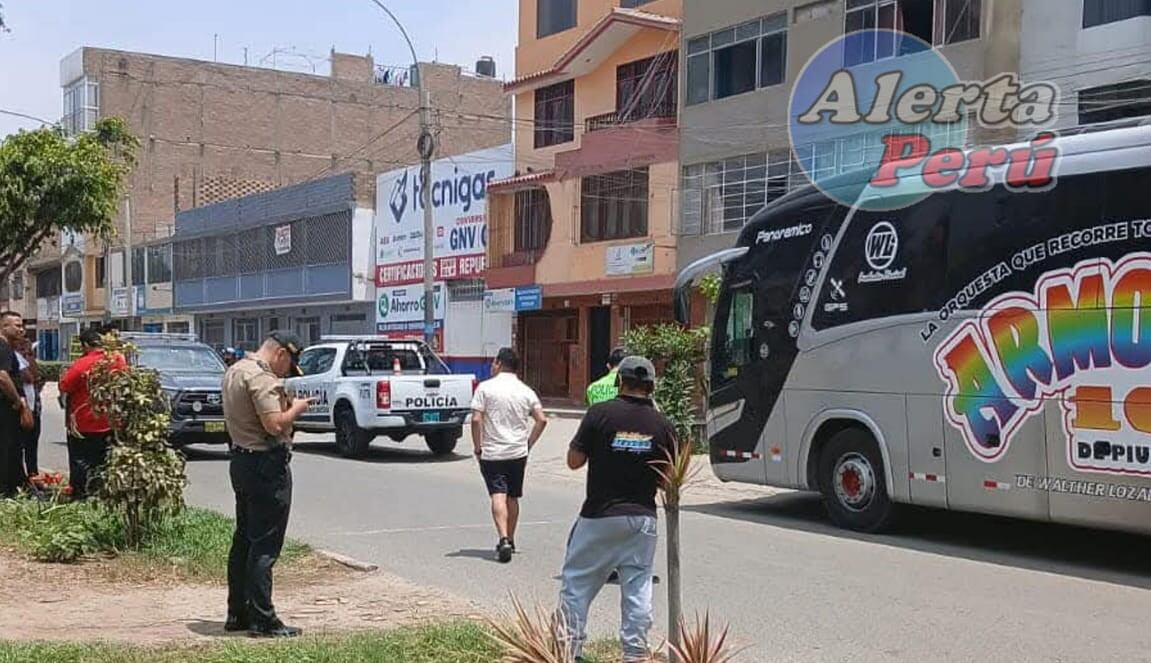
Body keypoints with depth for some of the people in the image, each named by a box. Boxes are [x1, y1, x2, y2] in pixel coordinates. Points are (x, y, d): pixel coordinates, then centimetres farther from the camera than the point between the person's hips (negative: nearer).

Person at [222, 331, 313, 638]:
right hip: (267, 465, -10)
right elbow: (275, 425, -25)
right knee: (265, 545, -5)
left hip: (241, 459, 10)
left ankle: (237, 613, 23)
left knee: (244, 540, 16)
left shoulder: (234, 371, 14)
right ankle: (262, 620, -1)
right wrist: (296, 407, -8)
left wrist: (285, 403, 14)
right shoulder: (261, 377, -18)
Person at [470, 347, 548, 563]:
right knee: (512, 497, 15)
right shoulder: (526, 391, 5)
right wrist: (528, 444, 9)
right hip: (518, 453, 4)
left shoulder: (486, 387, -6)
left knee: (498, 496, -8)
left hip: (492, 452, -4)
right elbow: (542, 420, 0)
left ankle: (504, 539, -24)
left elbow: (476, 420, -12)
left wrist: (477, 447, -2)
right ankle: (510, 541, 24)